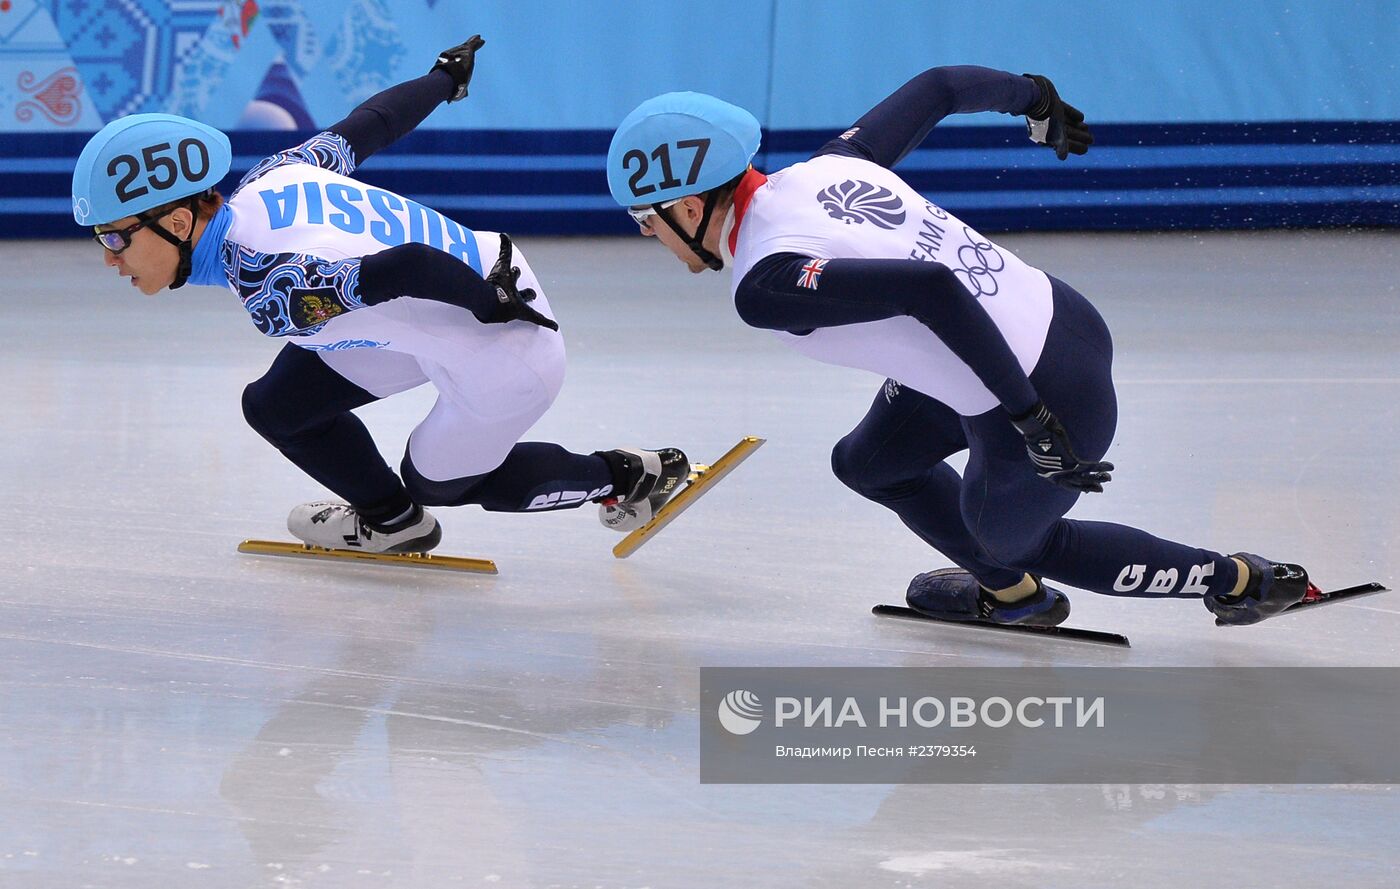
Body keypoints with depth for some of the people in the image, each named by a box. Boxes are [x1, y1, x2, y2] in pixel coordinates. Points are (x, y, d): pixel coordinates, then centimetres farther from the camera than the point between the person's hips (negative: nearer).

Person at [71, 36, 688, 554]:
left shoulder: (269, 287, -32)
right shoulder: (261, 184, -7)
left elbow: (408, 266, -40)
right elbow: (365, 127, 5)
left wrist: (491, 303, -21)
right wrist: (444, 78, 23)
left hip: (504, 355, -8)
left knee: (434, 481, 20)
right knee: (276, 406, 10)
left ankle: (624, 477, 33)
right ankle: (388, 521, 36)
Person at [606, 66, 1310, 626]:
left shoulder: (769, 284, -21)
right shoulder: (828, 166, 2)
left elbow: (931, 291, -33)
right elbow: (941, 87, 13)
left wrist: (1030, 418, -28)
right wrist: (1033, 97, 35)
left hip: (1050, 402, -8)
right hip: (1063, 319, 8)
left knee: (1011, 539, 25)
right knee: (869, 462, 24)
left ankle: (1241, 583, 33)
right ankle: (1010, 594, 45)